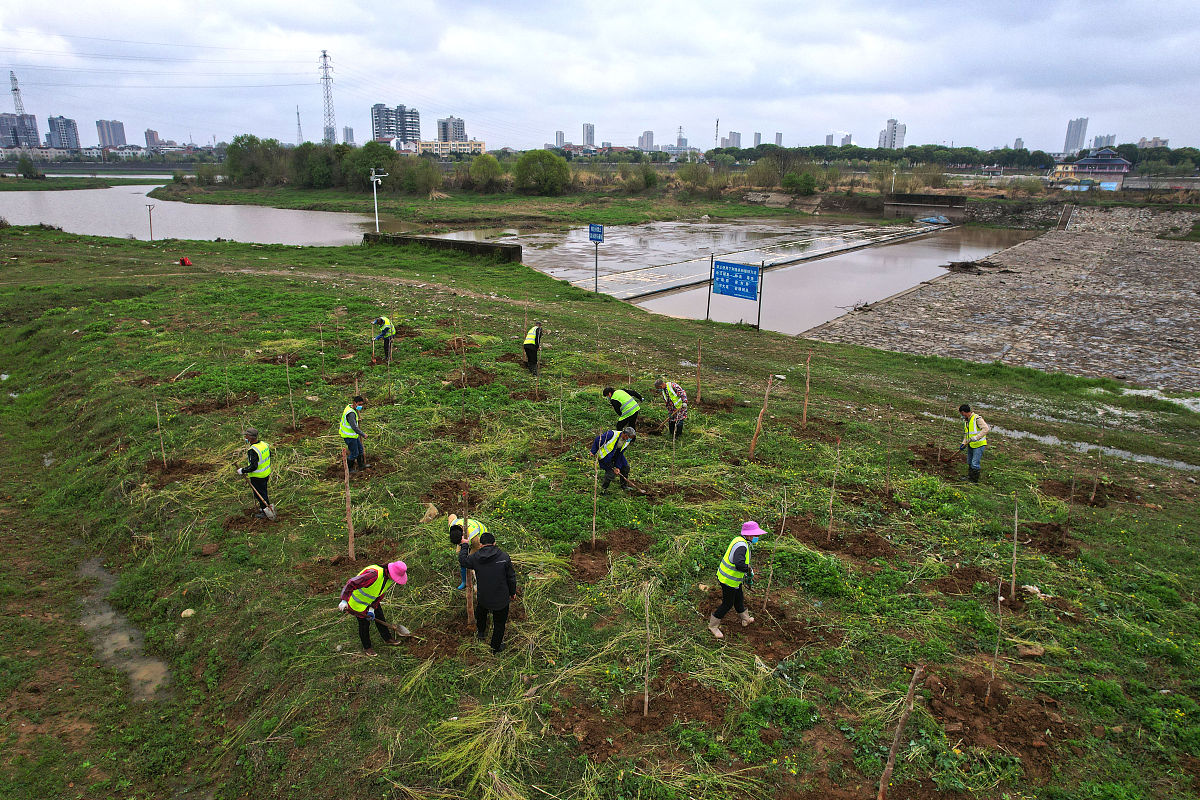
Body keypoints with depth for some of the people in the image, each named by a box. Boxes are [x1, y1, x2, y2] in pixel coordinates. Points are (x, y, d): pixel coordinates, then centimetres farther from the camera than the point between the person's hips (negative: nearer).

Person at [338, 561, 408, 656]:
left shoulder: (390, 579, -15)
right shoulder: (374, 575, -42)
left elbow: (380, 594, -4)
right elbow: (351, 583, -40)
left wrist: (372, 609, -9)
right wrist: (344, 601, -42)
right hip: (358, 600, -7)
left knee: (379, 616, 17)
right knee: (364, 623, 5)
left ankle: (387, 638, 38)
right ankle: (366, 647, 26)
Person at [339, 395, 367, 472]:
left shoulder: (350, 406, 0)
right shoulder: (351, 413, -31)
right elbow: (354, 427, -34)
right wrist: (363, 435, -24)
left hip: (353, 434, 10)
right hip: (349, 436, -10)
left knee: (360, 449, 22)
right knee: (354, 453, 4)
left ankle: (361, 465, 38)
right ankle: (348, 468, 22)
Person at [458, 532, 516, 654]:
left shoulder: (475, 558, -12)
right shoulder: (504, 557, -15)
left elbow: (462, 561, 10)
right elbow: (511, 577, -6)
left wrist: (464, 545, 23)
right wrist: (513, 592, 10)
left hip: (483, 597, 2)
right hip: (501, 599, -2)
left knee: (481, 613, 35)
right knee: (499, 623, 20)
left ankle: (480, 633, 57)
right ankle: (496, 647, 35)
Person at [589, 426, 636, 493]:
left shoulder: (626, 442, -10)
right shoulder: (612, 434, -32)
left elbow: (620, 454, -5)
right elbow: (597, 440, -23)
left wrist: (618, 467, -9)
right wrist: (593, 452, -18)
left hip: (615, 454, 7)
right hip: (604, 454, -7)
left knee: (625, 467, 6)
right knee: (610, 471, -14)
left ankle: (624, 485, 25)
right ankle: (603, 488, 7)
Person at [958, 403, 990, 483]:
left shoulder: (977, 418, -17)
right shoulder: (966, 421, 11)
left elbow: (986, 429, -26)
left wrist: (976, 437, -32)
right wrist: (963, 443, 8)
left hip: (979, 445, -9)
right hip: (970, 445, 9)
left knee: (975, 464, -9)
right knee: (969, 463, 18)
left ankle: (974, 481, 0)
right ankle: (969, 478, 31)